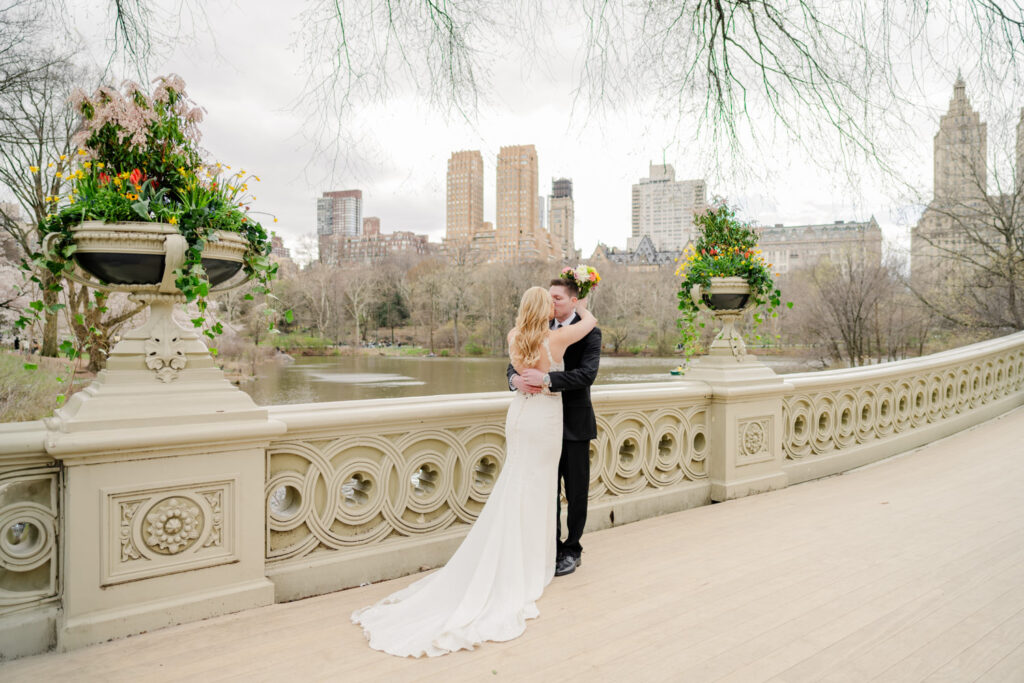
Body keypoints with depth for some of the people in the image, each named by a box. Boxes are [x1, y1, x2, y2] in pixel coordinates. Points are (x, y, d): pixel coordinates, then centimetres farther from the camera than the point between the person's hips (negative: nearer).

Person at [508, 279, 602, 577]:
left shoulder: (588, 332, -10)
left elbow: (587, 373, -23)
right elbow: (516, 362, 2)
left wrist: (546, 379, -34)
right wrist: (515, 378, -22)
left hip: (574, 424, -4)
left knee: (576, 492, 8)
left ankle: (572, 551, 24)